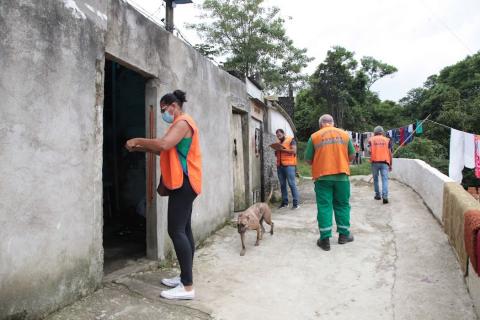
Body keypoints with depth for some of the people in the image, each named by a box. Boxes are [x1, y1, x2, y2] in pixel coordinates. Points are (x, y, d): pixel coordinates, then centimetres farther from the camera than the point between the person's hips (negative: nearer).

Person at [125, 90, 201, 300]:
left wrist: (137, 140, -15)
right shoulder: (180, 124, 22)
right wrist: (141, 148, 11)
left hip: (183, 183, -11)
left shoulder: (182, 122, -12)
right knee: (184, 230, 11)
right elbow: (166, 150, 22)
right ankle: (185, 277, 19)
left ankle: (188, 287, -12)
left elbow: (163, 144, -28)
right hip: (182, 183, 11)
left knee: (176, 231, -14)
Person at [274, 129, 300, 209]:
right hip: (280, 166, 6)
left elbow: (294, 151, -10)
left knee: (291, 184, -8)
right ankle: (284, 202, 11)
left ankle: (295, 203, -5)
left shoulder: (291, 140, 2)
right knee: (282, 184, 5)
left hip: (289, 165, -6)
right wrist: (276, 151, 4)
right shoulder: (278, 142, 21)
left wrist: (283, 149, -13)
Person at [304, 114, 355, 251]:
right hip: (342, 175, 2)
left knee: (324, 206, 2)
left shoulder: (315, 136, 0)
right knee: (342, 204, 14)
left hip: (322, 176, -2)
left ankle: (325, 239, 3)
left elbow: (308, 159, 0)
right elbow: (352, 155, 9)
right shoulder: (344, 134, 6)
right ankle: (343, 234, 22)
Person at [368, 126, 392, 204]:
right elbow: (390, 153, 7)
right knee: (385, 179, -5)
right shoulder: (387, 140, 10)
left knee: (375, 179, 14)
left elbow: (370, 151, -5)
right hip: (385, 162, 0)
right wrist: (390, 165, 13)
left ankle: (377, 195, 21)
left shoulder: (371, 139, 8)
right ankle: (385, 196, -17)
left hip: (375, 162, 0)